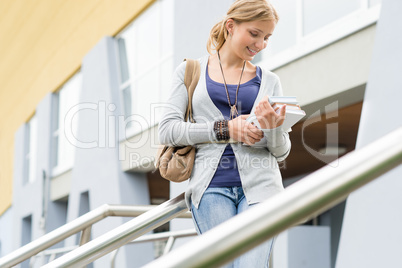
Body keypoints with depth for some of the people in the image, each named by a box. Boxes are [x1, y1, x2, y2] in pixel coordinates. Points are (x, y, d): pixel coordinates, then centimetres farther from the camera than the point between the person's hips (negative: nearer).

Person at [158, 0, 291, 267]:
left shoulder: (268, 81, 15)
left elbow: (281, 152, 13)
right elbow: (168, 130, 1)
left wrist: (272, 128, -10)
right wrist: (224, 130, -9)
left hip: (259, 185, 1)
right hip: (211, 186, -1)